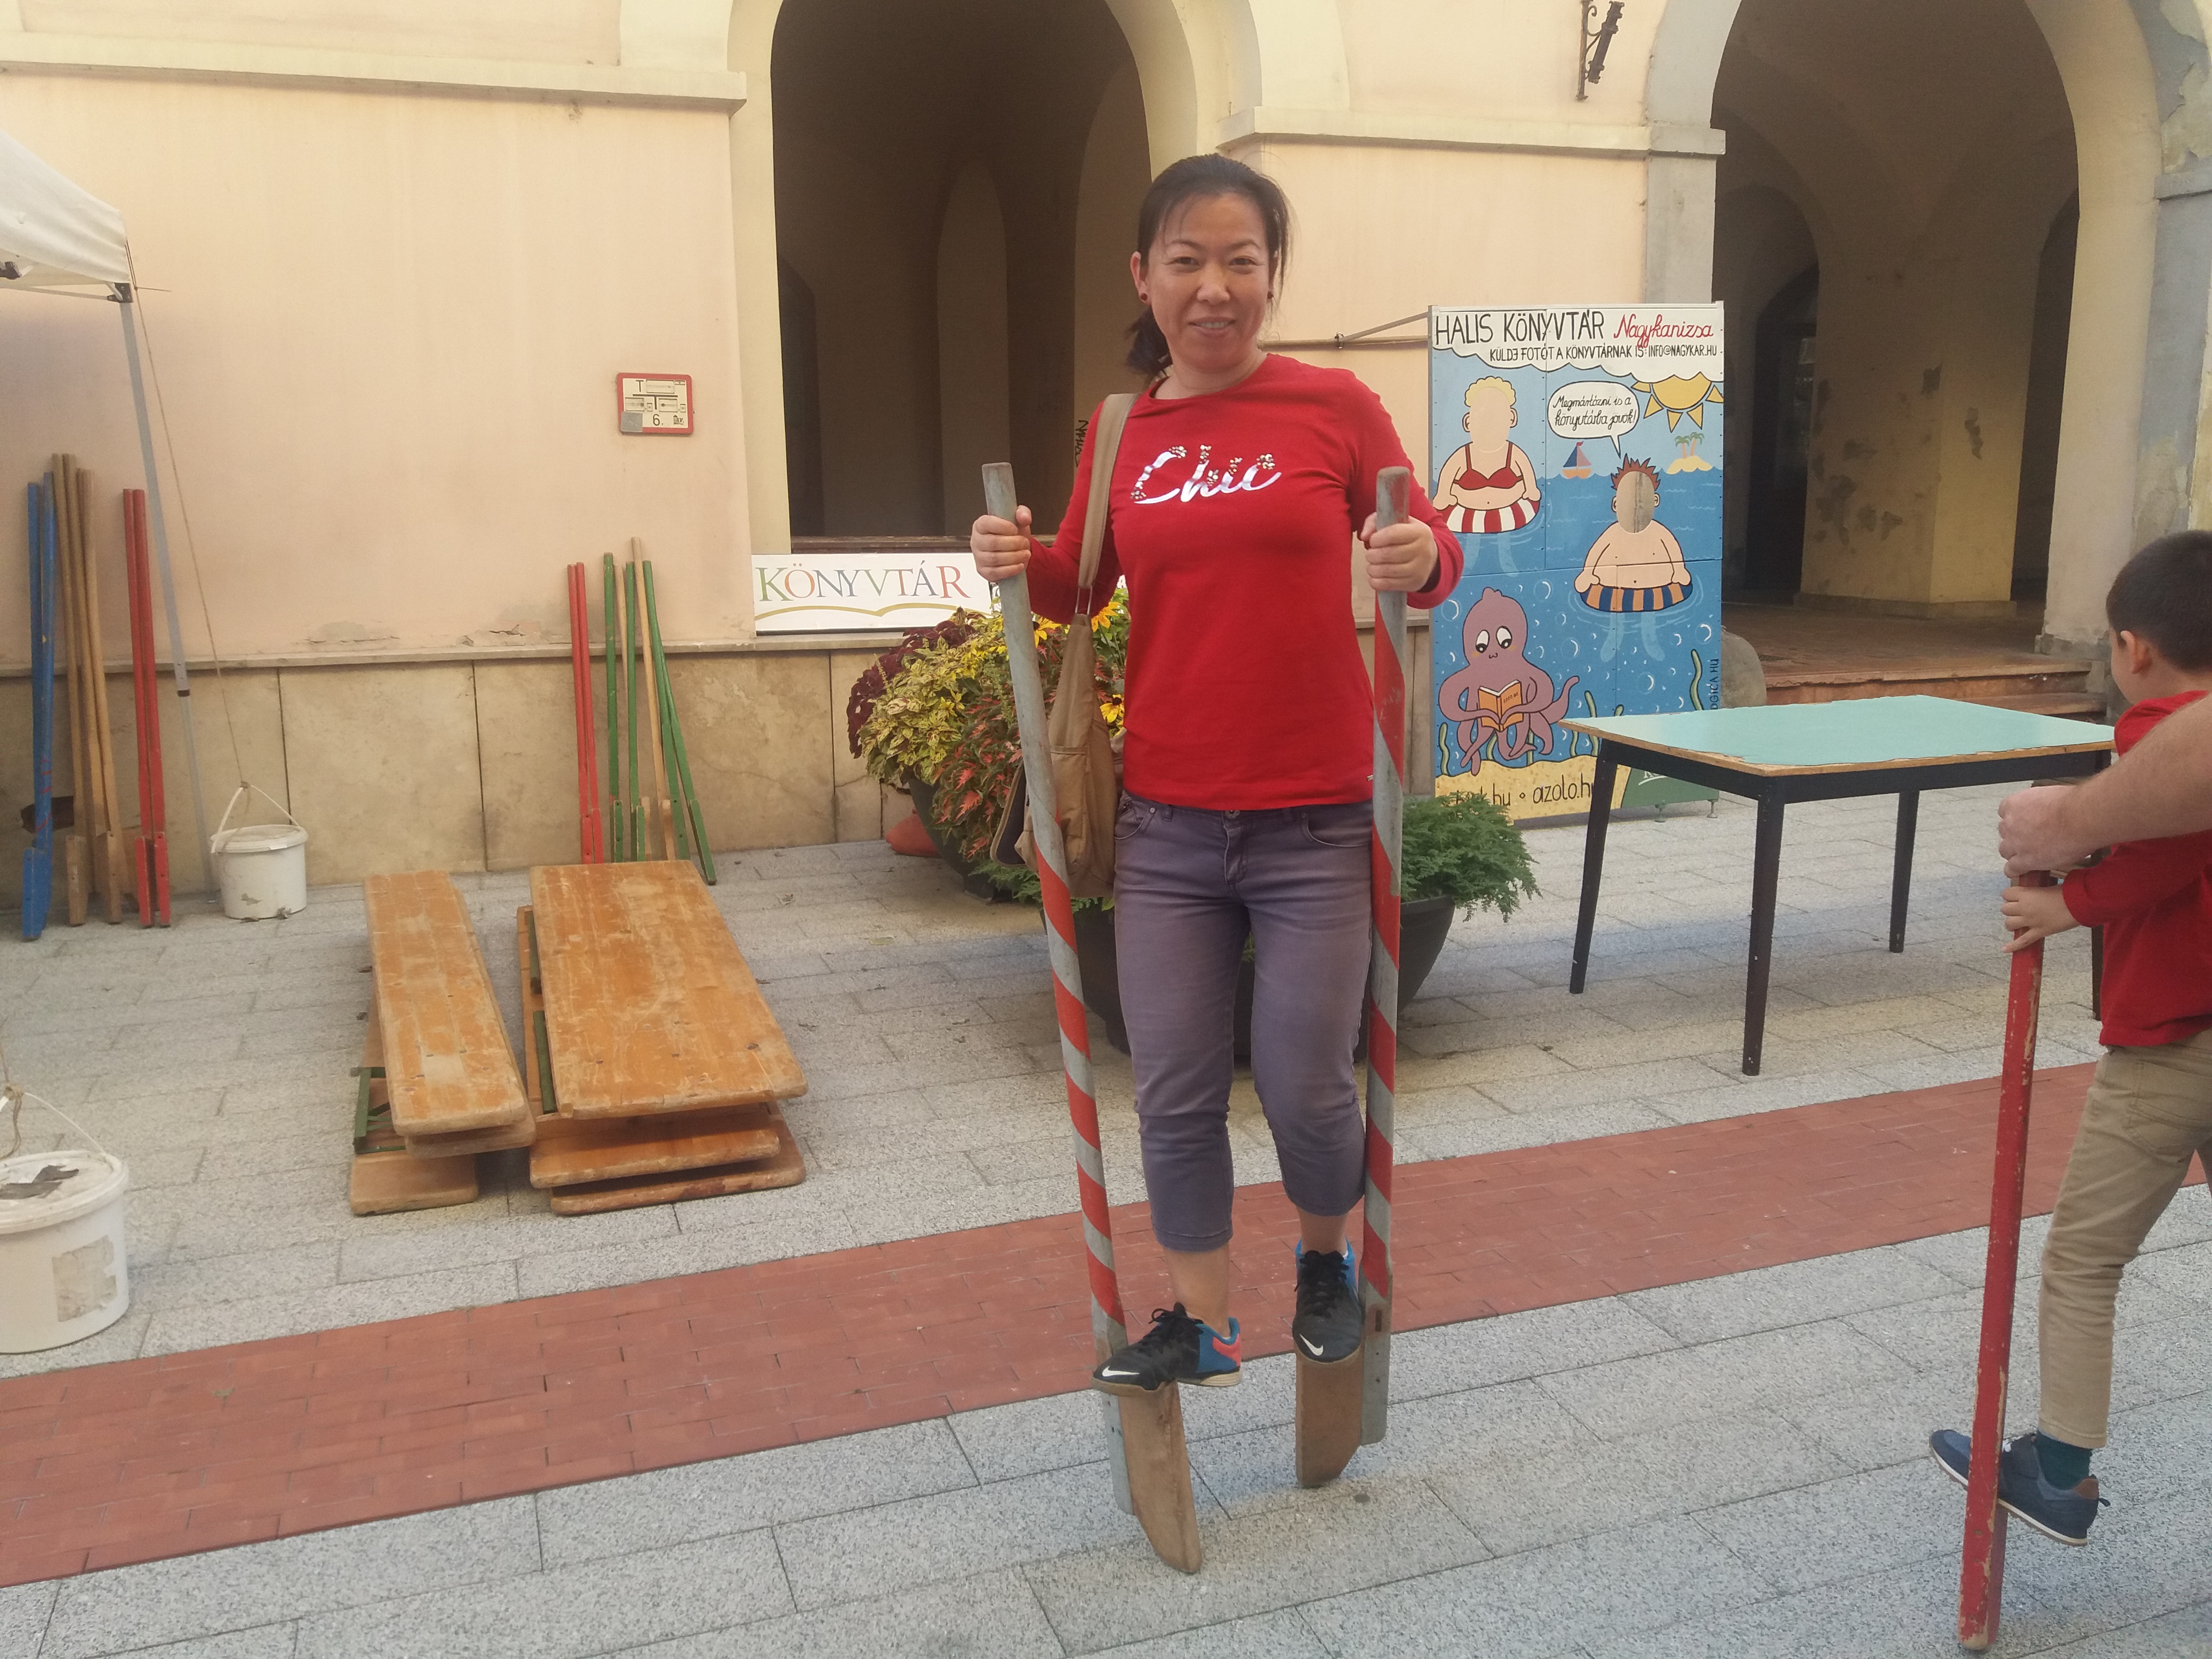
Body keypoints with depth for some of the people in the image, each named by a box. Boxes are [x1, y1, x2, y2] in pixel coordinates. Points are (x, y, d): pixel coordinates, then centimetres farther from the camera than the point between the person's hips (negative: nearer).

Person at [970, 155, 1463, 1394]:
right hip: (1165, 824, 3)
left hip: (1316, 824, -2)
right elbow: (1079, 589, 15)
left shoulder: (1336, 407, -3)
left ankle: (1329, 1260, 39)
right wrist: (1022, 563, -6)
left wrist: (1425, 559, -20)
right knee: (1175, 1095, 8)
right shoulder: (1119, 431, 6)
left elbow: (1431, 560, 3)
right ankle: (1205, 1324, 30)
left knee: (1307, 1087, 7)